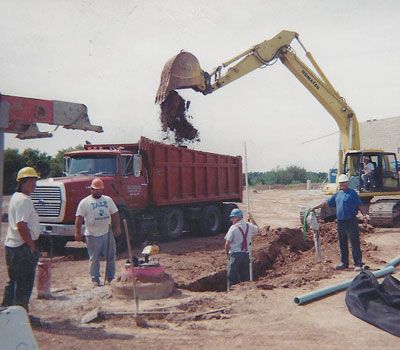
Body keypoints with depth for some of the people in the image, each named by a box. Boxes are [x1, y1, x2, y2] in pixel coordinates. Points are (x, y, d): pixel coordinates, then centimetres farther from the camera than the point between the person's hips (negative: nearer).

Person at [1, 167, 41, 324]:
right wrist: (32, 246, -18)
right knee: (25, 283, 0)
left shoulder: (15, 197, 15)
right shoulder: (24, 200, -18)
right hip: (22, 247, -11)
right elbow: (22, 226, -26)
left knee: (14, 281, 19)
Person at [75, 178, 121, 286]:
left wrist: (117, 227, 3)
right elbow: (79, 218, -7)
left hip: (107, 233, 4)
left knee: (111, 257, 8)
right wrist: (78, 232, -13)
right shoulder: (84, 202, -4)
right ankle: (95, 279, 15)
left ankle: (110, 277, 20)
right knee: (94, 258, 4)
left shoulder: (108, 200, 9)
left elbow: (115, 214, 11)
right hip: (92, 235, -4)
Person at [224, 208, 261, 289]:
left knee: (232, 277, 4)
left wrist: (226, 251, 4)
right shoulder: (249, 226, 4)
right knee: (245, 276, 14)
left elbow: (227, 243, -13)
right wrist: (251, 218, 34)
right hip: (246, 254, 5)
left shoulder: (233, 228, -12)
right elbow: (257, 229, 28)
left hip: (235, 254, -5)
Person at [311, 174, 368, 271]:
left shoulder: (352, 193, 0)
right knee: (342, 244, 12)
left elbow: (360, 206, -1)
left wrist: (364, 215, -11)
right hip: (340, 222, 6)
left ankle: (358, 264, -2)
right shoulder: (337, 194, 14)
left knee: (355, 244, -5)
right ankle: (344, 263, 21)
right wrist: (316, 207, 13)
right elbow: (327, 203, 17)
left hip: (351, 222, -6)